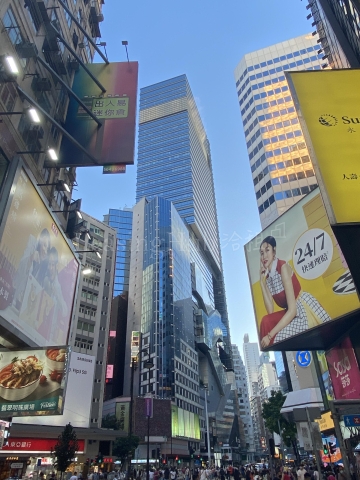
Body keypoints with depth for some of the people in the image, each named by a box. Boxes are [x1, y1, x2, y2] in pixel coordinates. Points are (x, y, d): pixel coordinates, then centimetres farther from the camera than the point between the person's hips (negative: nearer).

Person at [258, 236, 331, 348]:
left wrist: (270, 335, -27)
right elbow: (270, 312, -5)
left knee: (280, 338, -26)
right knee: (266, 321, -16)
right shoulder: (267, 276, 2)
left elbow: (292, 310, -24)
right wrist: (262, 282, -9)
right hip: (291, 313, 7)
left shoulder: (283, 267, -19)